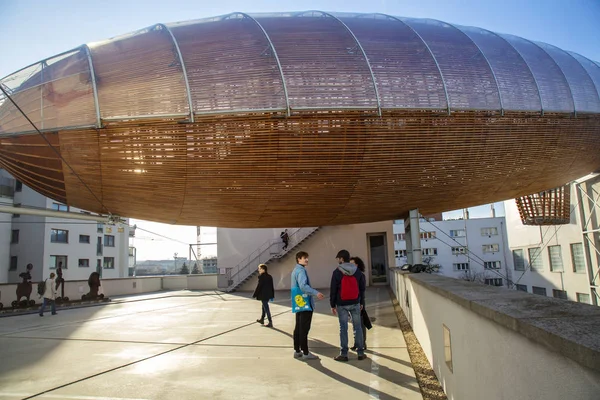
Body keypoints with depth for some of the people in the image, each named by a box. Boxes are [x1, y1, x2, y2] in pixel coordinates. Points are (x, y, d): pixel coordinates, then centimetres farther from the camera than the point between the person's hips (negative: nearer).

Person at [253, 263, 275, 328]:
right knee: (264, 306, 23)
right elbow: (272, 286, 11)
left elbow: (259, 286, -16)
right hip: (268, 294, 8)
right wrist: (272, 295, 18)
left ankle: (270, 322, -4)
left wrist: (255, 295, -8)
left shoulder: (261, 277, -17)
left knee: (266, 308, -4)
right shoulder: (269, 276, 7)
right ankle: (262, 319, 38)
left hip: (263, 295, -8)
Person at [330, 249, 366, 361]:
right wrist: (361, 302, 15)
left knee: (343, 328, 2)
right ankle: (360, 353, 12)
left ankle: (344, 354, 6)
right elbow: (362, 288, 8)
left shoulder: (337, 272, -8)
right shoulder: (357, 271, 4)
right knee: (358, 327, 8)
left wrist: (332, 305, 1)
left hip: (342, 304, -3)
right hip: (355, 303, 3)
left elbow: (333, 290, -7)